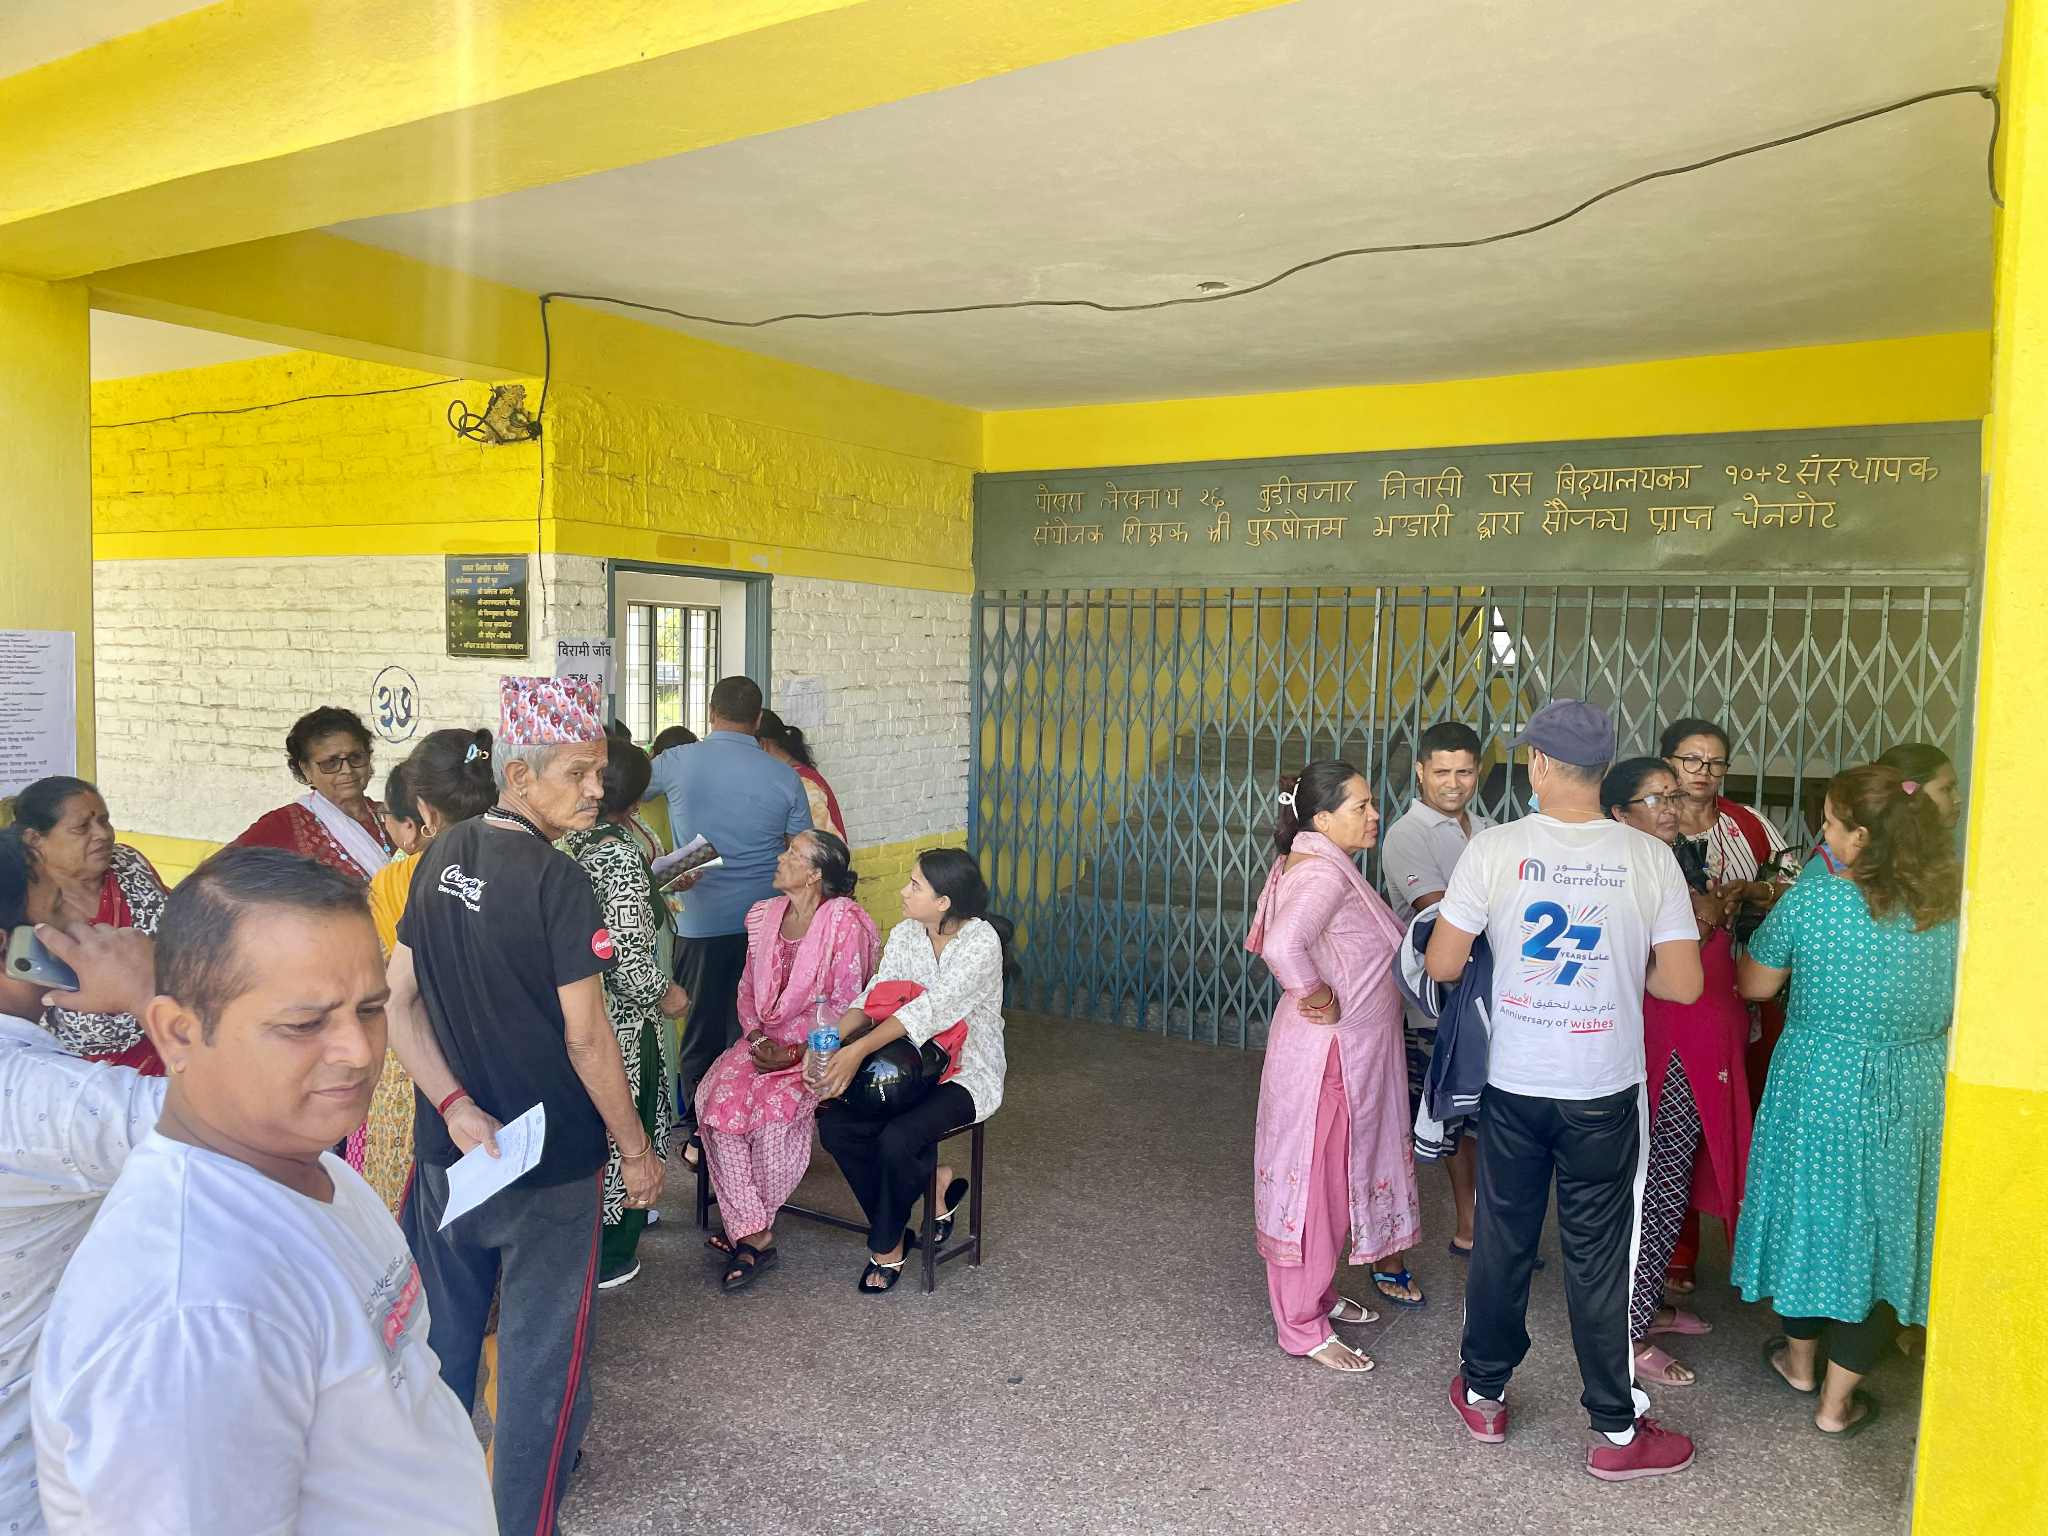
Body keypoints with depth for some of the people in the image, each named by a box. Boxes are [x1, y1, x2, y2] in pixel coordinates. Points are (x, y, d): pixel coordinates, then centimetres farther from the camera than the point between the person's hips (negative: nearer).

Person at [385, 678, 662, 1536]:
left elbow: (398, 1000, 0)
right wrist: (638, 1151, -8)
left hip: (448, 1152, 7)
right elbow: (587, 1038, -19)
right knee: (540, 1356, 10)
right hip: (551, 1166, -7)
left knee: (441, 1339, 22)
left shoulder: (442, 859, 0)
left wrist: (455, 1107, -7)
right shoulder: (558, 883, -21)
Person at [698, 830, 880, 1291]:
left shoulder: (845, 923, -12)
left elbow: (844, 1008, -13)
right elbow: (748, 988, 16)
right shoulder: (763, 916, 8)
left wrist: (794, 1054, -17)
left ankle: (745, 1227, -5)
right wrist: (755, 1036, -2)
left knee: (776, 1107, -31)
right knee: (720, 1097, -23)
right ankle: (755, 1234, -18)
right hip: (765, 1040, 6)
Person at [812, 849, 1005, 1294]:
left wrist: (858, 1050, -40)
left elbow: (930, 1008, -31)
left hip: (967, 1076, -6)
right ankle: (934, 1184, 2)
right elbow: (871, 998, -6)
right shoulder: (905, 934, 1)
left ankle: (887, 1245, -1)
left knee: (897, 1139, -30)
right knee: (834, 1125, -16)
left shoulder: (982, 941, -20)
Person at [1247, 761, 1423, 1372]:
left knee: (1336, 1176, 21)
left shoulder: (1313, 864, 10)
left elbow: (1268, 937, 22)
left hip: (1353, 1052, 11)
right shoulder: (1322, 872, -23)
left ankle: (1319, 1295, 36)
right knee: (1313, 1180, 1)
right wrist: (1315, 996, -25)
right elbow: (1282, 944, -40)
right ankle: (1303, 1327, 13)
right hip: (1327, 1052, -11)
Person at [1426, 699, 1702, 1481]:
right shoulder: (1650, 857, -9)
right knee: (1598, 1257, 11)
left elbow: (1441, 964, -7)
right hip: (1604, 1092, 0)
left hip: (1513, 1085, 0)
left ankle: (1483, 1393, 33)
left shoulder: (1495, 849, -11)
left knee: (1501, 1241, 16)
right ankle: (1617, 1432, 23)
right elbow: (1684, 983, -7)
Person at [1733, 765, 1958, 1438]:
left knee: (1811, 1207, 17)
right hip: (1913, 1096, 2)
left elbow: (1755, 983, -5)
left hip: (1819, 1087, -2)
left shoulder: (1814, 898, -16)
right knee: (1877, 1225, 13)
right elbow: (1956, 999, 8)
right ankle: (1837, 1401, 23)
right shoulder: (1950, 902, -7)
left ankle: (1801, 1360, 38)